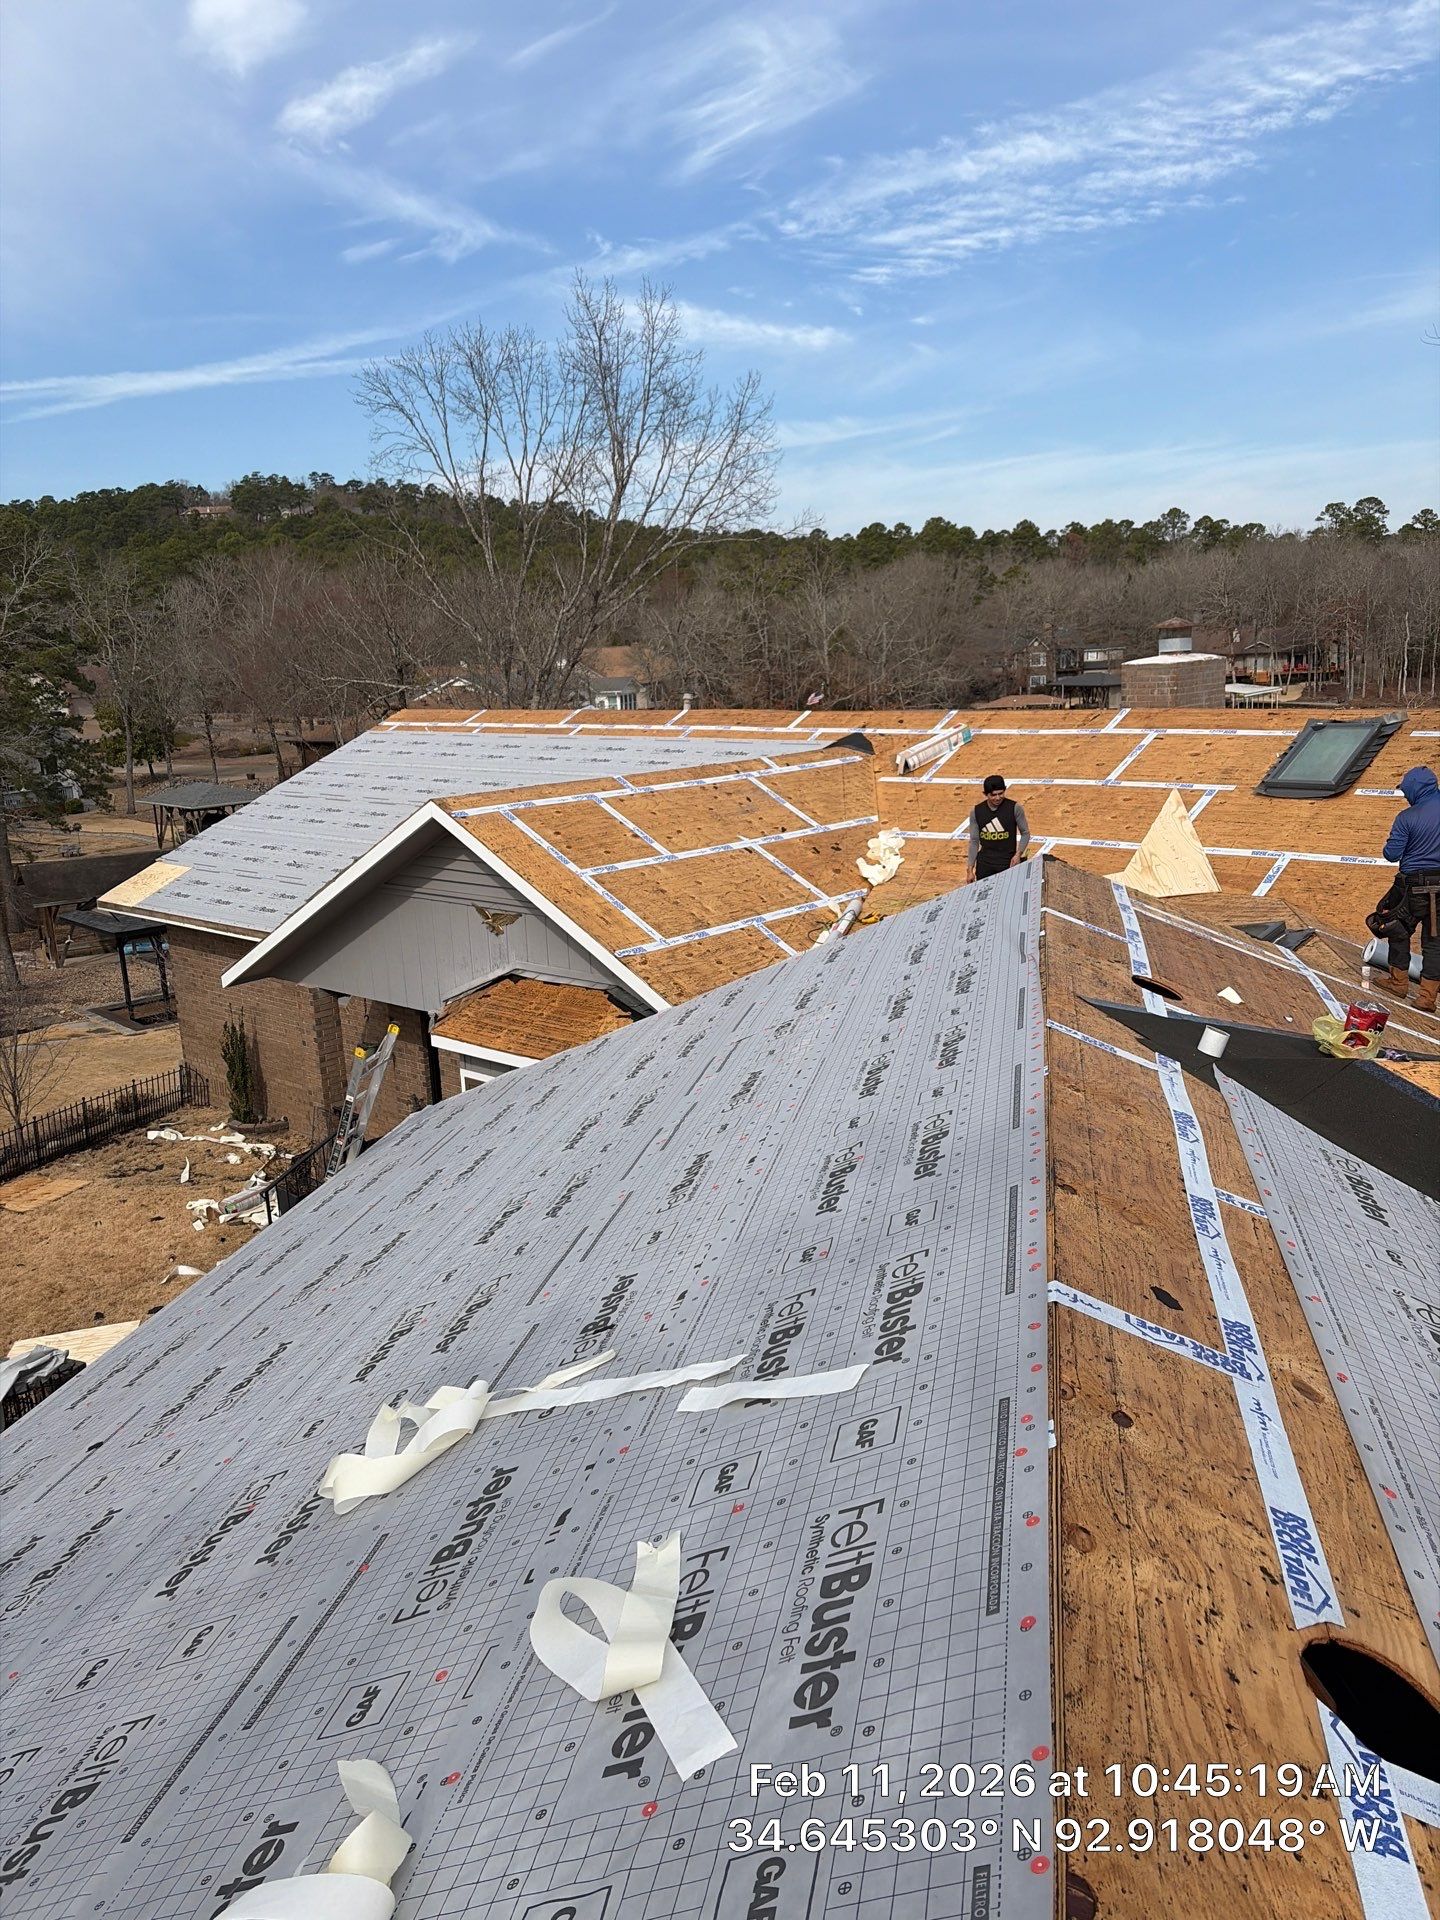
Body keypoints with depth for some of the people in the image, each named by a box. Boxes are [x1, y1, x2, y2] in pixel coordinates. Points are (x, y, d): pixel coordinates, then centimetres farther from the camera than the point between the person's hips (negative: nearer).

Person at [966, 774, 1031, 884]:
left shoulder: (1014, 808, -5)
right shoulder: (977, 812, 2)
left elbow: (1025, 833, 5)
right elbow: (974, 842, 7)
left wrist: (1018, 854, -11)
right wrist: (970, 870, 3)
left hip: (1008, 863, -3)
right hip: (984, 864, 3)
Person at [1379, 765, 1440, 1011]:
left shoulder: (1407, 818, -12)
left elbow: (1391, 854, -10)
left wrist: (1386, 849, 11)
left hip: (1414, 887, -3)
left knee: (1399, 933, 17)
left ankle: (1399, 983, 26)